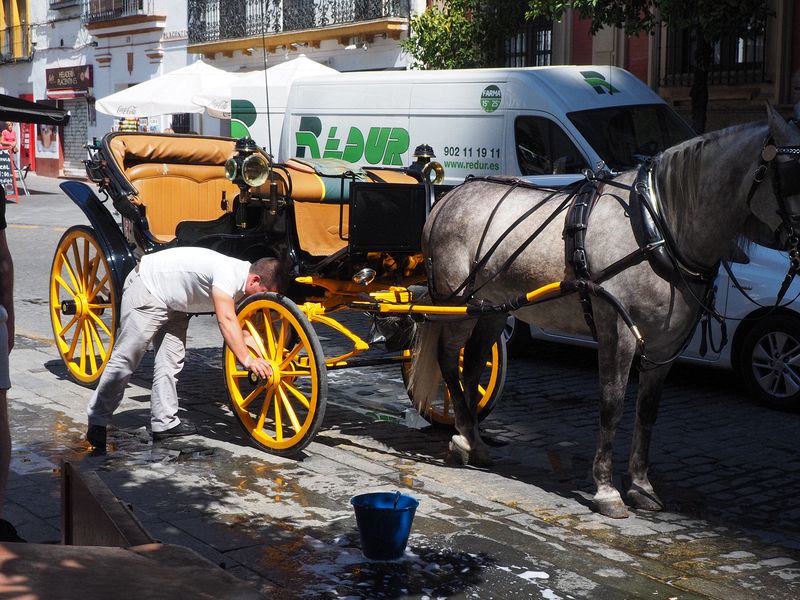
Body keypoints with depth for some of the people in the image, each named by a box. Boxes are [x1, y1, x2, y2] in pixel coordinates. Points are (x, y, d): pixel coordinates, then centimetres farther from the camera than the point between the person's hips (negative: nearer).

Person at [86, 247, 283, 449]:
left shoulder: (244, 276, -2)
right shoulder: (228, 274, -31)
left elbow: (240, 323, 5)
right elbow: (226, 321, -39)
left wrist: (261, 355, -6)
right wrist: (248, 360, -42)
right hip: (146, 289, -9)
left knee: (171, 361, 5)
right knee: (125, 360, -7)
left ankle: (164, 423, 10)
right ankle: (97, 424, 2)